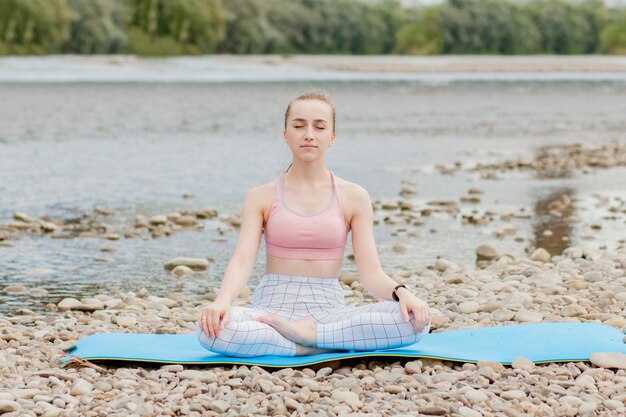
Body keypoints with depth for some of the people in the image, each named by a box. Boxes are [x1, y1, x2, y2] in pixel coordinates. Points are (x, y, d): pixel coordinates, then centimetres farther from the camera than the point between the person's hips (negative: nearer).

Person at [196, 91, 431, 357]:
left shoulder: (354, 197, 7)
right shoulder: (261, 197, 7)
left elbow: (371, 273, 1)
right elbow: (242, 261, -6)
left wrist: (401, 293, -22)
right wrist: (222, 302, -27)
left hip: (328, 310, 0)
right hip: (272, 307, 0)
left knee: (416, 319, -27)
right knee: (210, 328, -35)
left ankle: (307, 332, -21)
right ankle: (336, 344, -24)